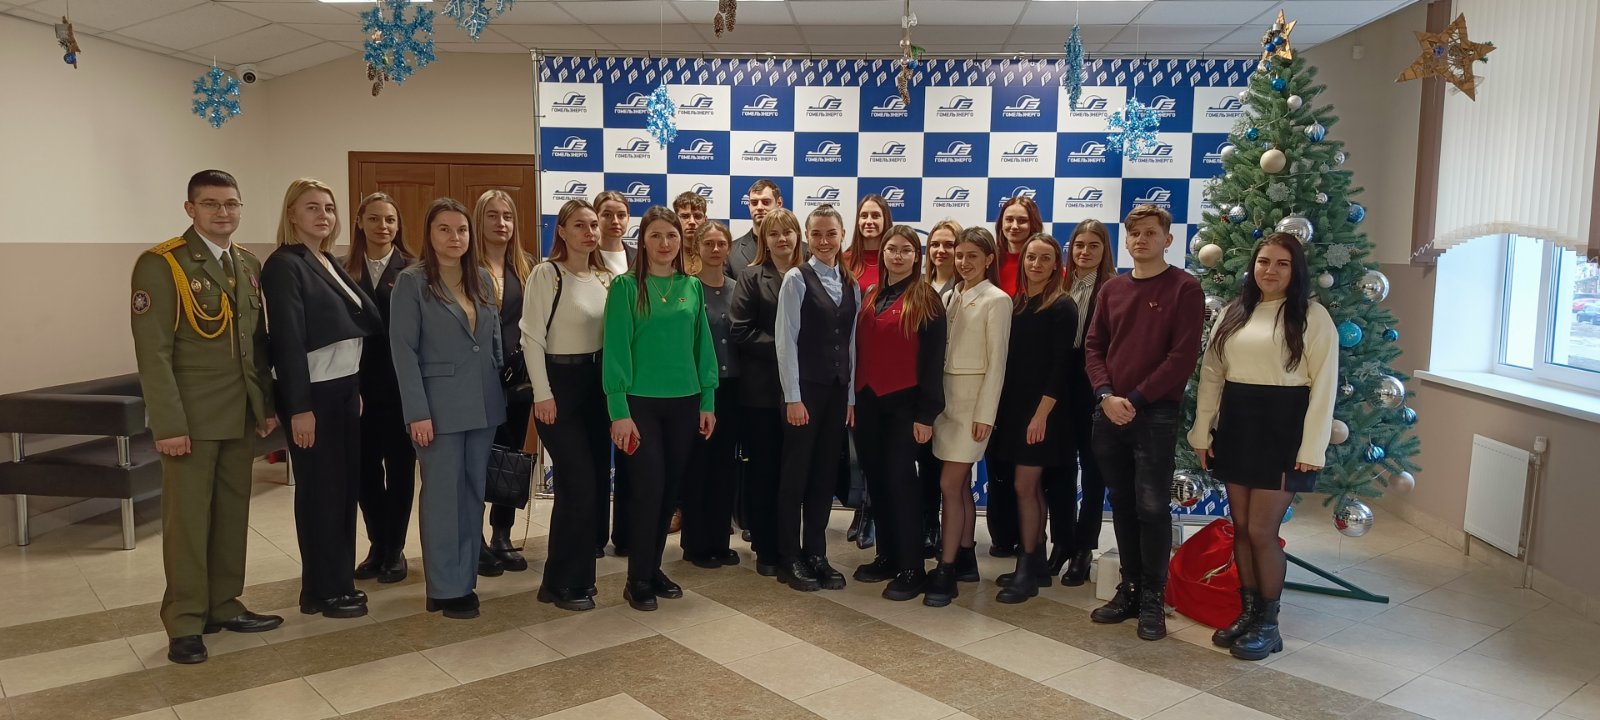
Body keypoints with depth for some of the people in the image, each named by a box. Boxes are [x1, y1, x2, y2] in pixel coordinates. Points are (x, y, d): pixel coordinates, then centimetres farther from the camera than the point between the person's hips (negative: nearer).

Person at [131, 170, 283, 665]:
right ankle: (185, 623, 13)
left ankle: (224, 606, 24)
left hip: (241, 415, 6)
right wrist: (168, 424, -18)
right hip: (191, 417, -6)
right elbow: (153, 352, -14)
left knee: (233, 513, 11)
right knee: (187, 518, 2)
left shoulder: (249, 265, 11)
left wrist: (266, 404, 10)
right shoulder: (161, 265, -10)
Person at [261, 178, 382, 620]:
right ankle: (322, 590, 12)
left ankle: (339, 581, 23)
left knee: (345, 486, 12)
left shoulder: (330, 264, 14)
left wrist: (356, 389, 12)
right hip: (312, 392, -8)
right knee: (320, 490, 0)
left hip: (344, 387, 8)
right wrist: (299, 407, -21)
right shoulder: (284, 265, -11)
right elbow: (287, 339, -17)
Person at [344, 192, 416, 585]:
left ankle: (395, 550, 19)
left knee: (399, 465, 7)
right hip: (359, 384, 2)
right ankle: (377, 546, 25)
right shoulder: (346, 272, 4)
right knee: (365, 466, 9)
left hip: (401, 383, -2)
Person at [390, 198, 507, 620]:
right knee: (443, 496, 1)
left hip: (484, 405, 5)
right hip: (440, 406, -5)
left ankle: (466, 579, 22)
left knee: (474, 494, 10)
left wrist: (499, 394, 8)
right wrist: (418, 412, -16)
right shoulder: (412, 282, -5)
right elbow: (403, 350, -10)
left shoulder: (483, 279, 10)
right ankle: (445, 589, 11)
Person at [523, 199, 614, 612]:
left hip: (598, 383, 7)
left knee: (598, 482, 9)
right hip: (560, 382, -7)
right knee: (578, 485, -7)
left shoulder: (605, 277, 9)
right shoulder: (546, 274, -10)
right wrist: (542, 395, -15)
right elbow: (531, 338, -12)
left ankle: (579, 571, 23)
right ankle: (562, 583, 8)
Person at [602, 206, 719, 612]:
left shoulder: (692, 287, 7)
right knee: (648, 487, -4)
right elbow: (615, 350, -9)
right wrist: (618, 411, -14)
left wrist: (708, 401, 4)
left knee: (671, 488, 10)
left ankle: (654, 568, 25)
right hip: (641, 402, -4)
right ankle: (638, 580, 11)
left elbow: (703, 346, 9)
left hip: (684, 402, 4)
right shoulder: (626, 286, -5)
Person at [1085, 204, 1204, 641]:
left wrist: (1136, 399, -14)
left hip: (1156, 415, -5)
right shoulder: (1112, 289, 12)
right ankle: (1129, 589, 21)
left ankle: (1153, 598, 9)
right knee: (1122, 505, 10)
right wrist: (1106, 395, -7)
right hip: (1109, 415, 5)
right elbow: (1093, 346, 9)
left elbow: (1183, 355, -10)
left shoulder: (1184, 288, -3)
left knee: (1152, 507, -3)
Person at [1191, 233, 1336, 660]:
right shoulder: (1233, 313, 10)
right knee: (1241, 526, 10)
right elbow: (1211, 374, 11)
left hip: (1282, 426, -5)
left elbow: (1324, 384, -8)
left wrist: (1312, 448, -12)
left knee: (1261, 530, -3)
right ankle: (1248, 613, 23)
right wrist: (1201, 432, 6)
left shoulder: (1312, 316, -4)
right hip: (1235, 423, 5)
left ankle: (1268, 625, 12)